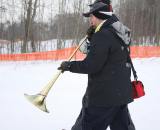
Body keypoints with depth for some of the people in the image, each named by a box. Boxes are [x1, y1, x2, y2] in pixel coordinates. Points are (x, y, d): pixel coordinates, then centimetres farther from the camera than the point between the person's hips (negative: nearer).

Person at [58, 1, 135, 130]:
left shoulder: (102, 35, -17)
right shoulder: (120, 33, 11)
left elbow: (91, 65, -20)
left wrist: (69, 65, -6)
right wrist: (92, 38, 10)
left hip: (103, 96, -9)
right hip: (121, 93, 9)